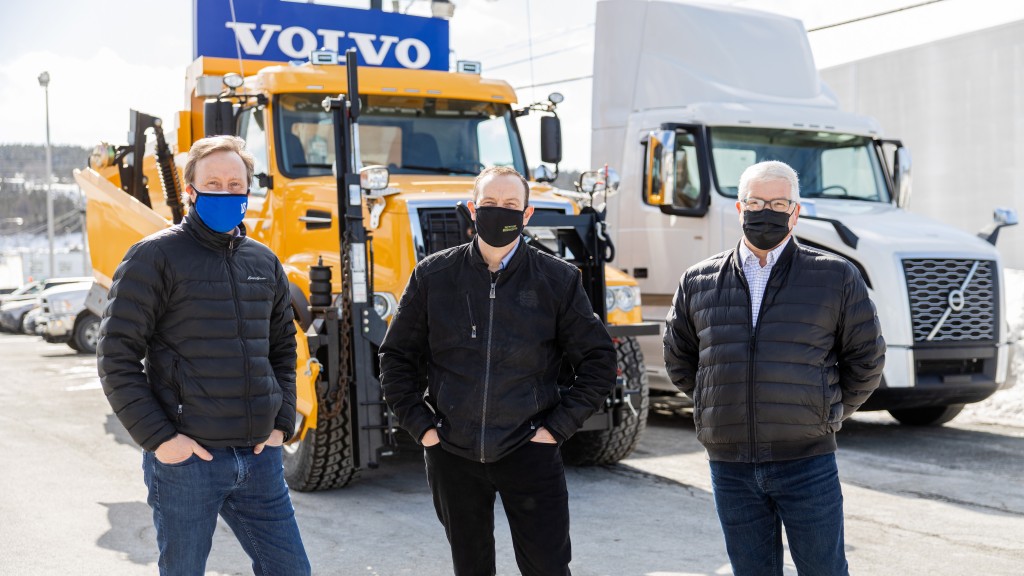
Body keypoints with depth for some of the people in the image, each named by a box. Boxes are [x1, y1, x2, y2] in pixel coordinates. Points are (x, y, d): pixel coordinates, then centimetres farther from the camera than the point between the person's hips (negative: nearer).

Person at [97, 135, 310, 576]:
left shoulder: (264, 262, 10)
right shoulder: (155, 257, -6)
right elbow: (117, 357, -8)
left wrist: (281, 424, 8)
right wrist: (159, 437, -13)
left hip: (258, 457, 5)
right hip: (185, 458, -5)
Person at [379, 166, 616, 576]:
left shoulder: (558, 279, -3)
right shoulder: (433, 276, 0)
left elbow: (598, 362, 1)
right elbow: (397, 356, 8)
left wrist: (558, 427, -5)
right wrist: (420, 425, 0)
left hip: (528, 452, -1)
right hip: (452, 454, 2)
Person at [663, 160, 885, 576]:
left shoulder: (836, 277, 2)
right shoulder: (698, 283, 7)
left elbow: (865, 360, 9)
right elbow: (679, 359, 18)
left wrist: (825, 414, 9)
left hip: (807, 460, -2)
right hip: (730, 465, 2)